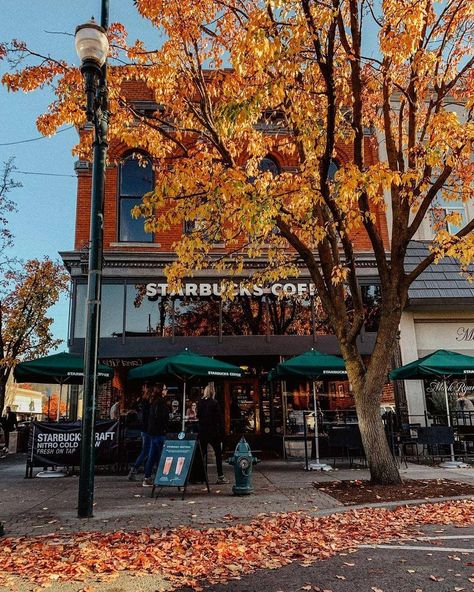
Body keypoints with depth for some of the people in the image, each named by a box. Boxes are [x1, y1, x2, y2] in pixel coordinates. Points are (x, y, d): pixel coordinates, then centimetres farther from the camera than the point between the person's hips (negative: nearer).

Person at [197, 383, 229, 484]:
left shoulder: (200, 402, 2)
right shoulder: (214, 403, -11)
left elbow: (198, 416, 9)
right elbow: (219, 418, -9)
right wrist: (222, 432, -4)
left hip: (202, 431, 4)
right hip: (213, 431, -4)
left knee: (202, 454, 11)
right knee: (218, 453, 4)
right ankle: (220, 476, 3)